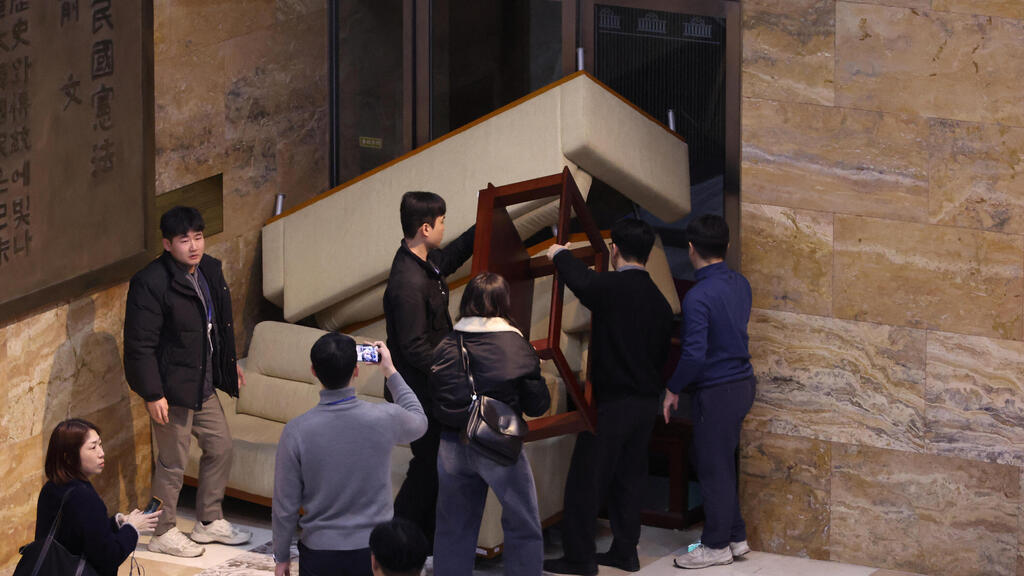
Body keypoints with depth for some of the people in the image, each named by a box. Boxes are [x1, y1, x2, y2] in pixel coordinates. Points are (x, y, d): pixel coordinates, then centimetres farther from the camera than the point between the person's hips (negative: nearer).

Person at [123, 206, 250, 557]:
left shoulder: (210, 271, 4)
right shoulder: (151, 283, -21)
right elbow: (140, 345, -20)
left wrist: (230, 365, 24)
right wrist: (153, 394, -21)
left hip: (204, 385, 8)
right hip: (172, 389, -8)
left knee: (220, 448, 17)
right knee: (172, 464, 3)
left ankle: (210, 522, 33)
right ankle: (163, 534, 19)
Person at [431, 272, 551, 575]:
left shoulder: (446, 347, -2)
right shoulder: (518, 348, -10)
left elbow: (435, 403, 1)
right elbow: (537, 405, -6)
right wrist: (536, 374, 11)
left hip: (453, 447, 3)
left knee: (453, 528, 14)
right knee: (524, 528, 9)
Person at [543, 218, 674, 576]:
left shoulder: (613, 288, -16)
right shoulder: (659, 301, 8)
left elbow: (580, 281, -36)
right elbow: (662, 353, 13)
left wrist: (559, 254, -16)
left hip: (612, 401, -7)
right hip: (647, 402, 7)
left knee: (586, 479, 0)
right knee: (630, 476, 14)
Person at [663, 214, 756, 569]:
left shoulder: (698, 297, -22)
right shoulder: (740, 284, 4)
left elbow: (695, 354, -26)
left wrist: (673, 389, -12)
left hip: (716, 391, -8)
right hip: (742, 382, 8)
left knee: (713, 469, 3)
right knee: (722, 465, 19)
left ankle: (717, 546, 12)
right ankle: (735, 537, 25)